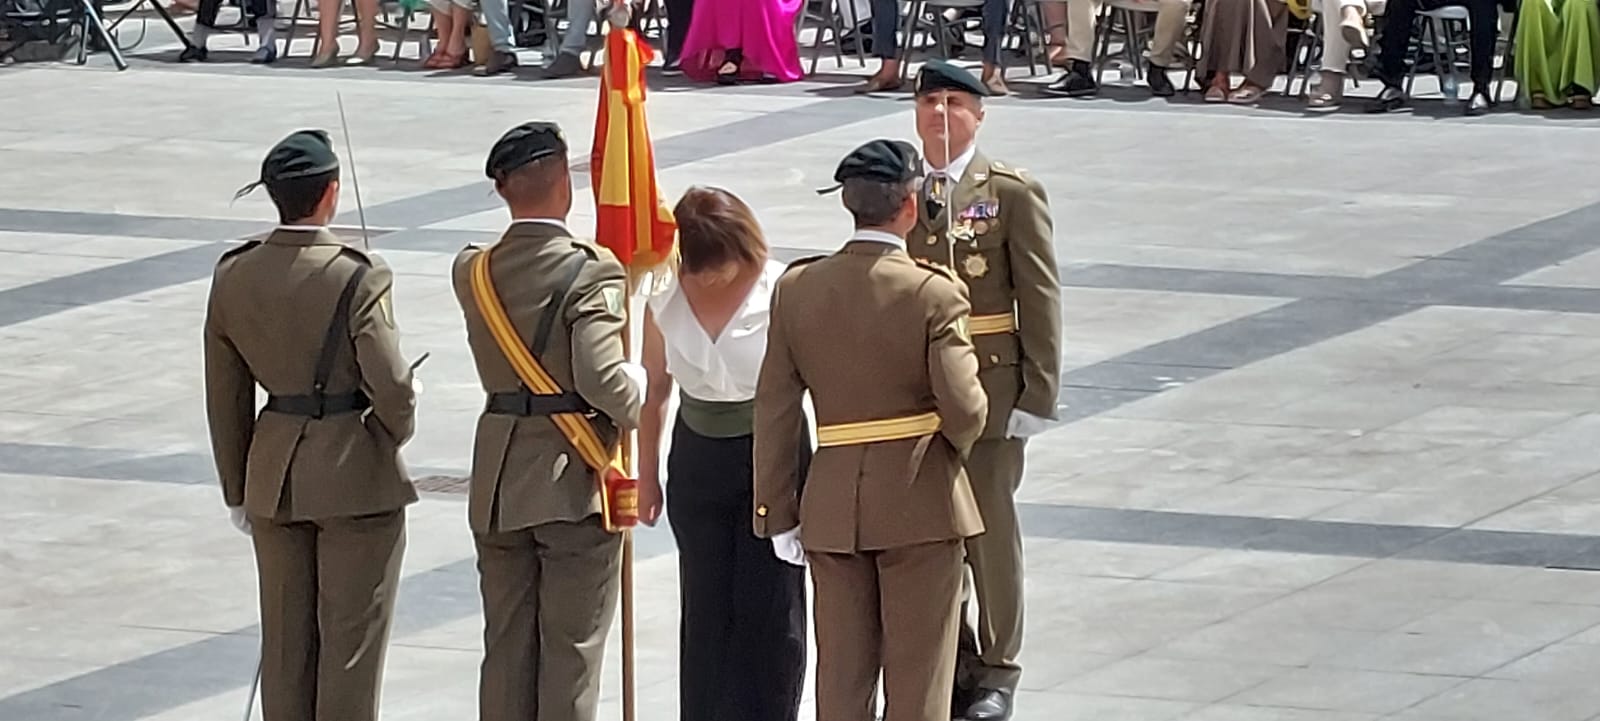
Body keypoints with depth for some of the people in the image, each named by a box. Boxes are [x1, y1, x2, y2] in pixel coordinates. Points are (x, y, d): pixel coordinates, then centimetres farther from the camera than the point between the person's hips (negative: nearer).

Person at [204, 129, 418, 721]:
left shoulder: (234, 276, -1)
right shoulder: (358, 277, -18)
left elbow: (225, 397, 6)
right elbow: (391, 388, -18)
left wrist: (237, 490, 15)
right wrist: (394, 434, 5)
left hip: (274, 475, 5)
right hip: (356, 473, -5)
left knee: (285, 639, 14)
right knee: (351, 640, 5)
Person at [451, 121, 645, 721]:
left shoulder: (473, 272, 2)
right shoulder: (591, 273, -16)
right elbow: (602, 378, -24)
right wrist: (639, 391, -3)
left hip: (497, 487, 5)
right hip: (574, 483, -5)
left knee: (506, 648, 12)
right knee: (571, 649, 2)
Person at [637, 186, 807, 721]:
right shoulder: (665, 302, -4)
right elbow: (654, 392, 8)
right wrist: (647, 474, 12)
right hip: (697, 460, 3)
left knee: (770, 606, -3)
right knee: (705, 607, 5)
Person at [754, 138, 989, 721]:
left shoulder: (797, 288, -1)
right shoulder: (934, 294, -13)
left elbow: (775, 410, 1)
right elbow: (963, 410, -17)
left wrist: (778, 509, 7)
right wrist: (955, 445, 7)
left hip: (832, 504, 4)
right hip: (920, 500, -4)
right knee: (917, 674, 5)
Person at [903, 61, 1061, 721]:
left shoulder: (1013, 193, -3)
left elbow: (1039, 296, -5)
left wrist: (1038, 392, -9)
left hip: (988, 386, -4)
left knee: (990, 525, 1)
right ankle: (951, 660, 20)